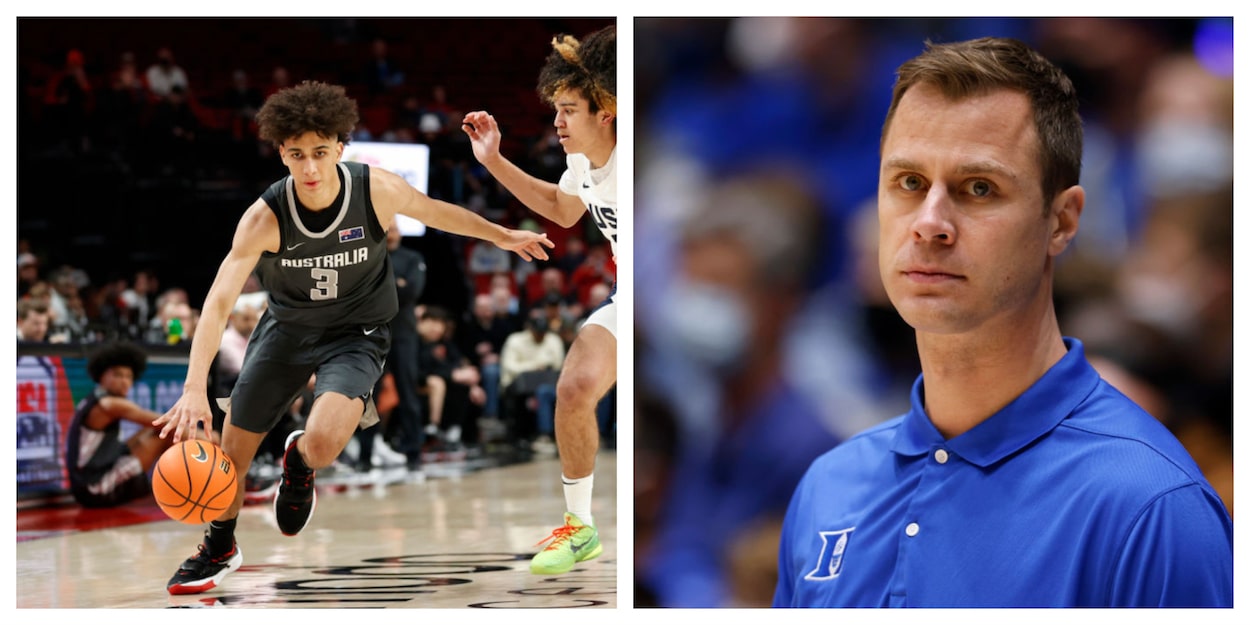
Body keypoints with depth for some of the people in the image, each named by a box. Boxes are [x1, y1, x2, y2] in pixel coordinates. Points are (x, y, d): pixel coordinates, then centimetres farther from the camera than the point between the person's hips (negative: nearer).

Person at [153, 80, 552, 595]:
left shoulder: (377, 190, -23)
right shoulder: (264, 217, -26)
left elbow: (434, 211, 0)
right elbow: (219, 300, -32)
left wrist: (504, 236, 14)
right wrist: (195, 388, -44)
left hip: (355, 335, -1)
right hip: (286, 327, 2)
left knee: (323, 443, -28)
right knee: (232, 449, 9)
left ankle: (300, 460, 13)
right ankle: (219, 549, 39)